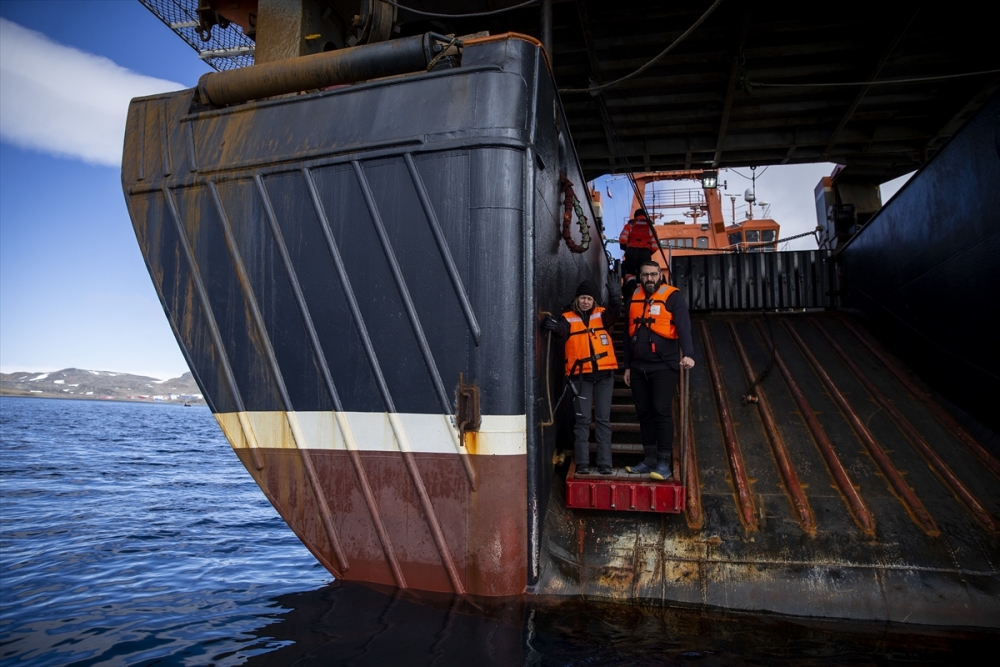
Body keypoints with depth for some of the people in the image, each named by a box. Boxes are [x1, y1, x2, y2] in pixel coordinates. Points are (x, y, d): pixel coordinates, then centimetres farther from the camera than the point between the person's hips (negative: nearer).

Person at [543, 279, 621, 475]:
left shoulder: (601, 315, 7)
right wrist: (552, 325, -42)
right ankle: (582, 463, 8)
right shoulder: (569, 318, 2)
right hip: (581, 376, -2)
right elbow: (560, 328, -19)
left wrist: (615, 298, -32)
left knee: (603, 419, 6)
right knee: (582, 419, 2)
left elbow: (614, 313, -12)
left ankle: (605, 463, 12)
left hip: (604, 374, 2)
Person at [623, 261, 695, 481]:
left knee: (661, 412, -8)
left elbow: (683, 327, -16)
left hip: (664, 366, -6)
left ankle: (664, 463, -1)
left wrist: (687, 353, -32)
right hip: (638, 367, 6)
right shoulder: (635, 298, 13)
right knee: (644, 413, 9)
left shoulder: (672, 296, -4)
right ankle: (649, 460, 18)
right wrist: (627, 366, 17)